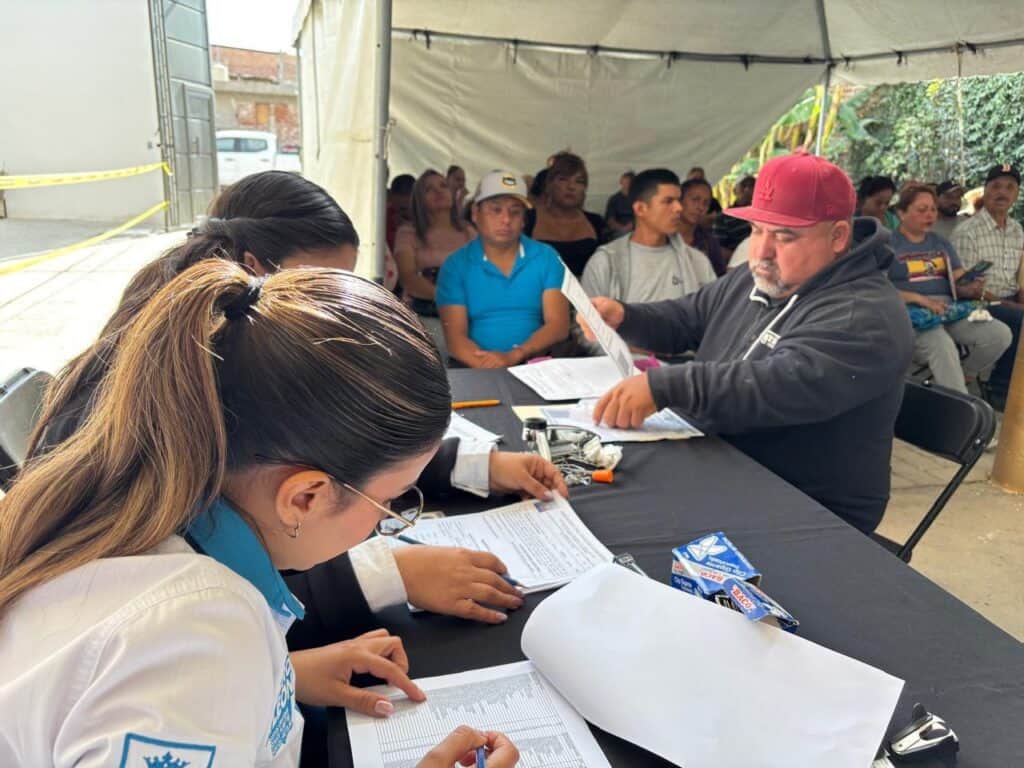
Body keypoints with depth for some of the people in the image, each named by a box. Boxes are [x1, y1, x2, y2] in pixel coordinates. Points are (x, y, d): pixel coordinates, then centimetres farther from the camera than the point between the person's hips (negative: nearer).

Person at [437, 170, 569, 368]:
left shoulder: (547, 258, 6)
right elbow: (455, 337, -4)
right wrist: (488, 367, -24)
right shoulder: (456, 266, 3)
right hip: (476, 370, -2)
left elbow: (559, 325, -2)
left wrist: (513, 356, -18)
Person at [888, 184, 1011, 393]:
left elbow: (960, 283, 15)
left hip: (949, 310, 6)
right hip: (911, 313, -6)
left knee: (1000, 334, -17)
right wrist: (920, 298, -19)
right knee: (942, 346, -36)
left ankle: (954, 380, 3)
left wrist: (972, 288, -10)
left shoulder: (942, 244, 22)